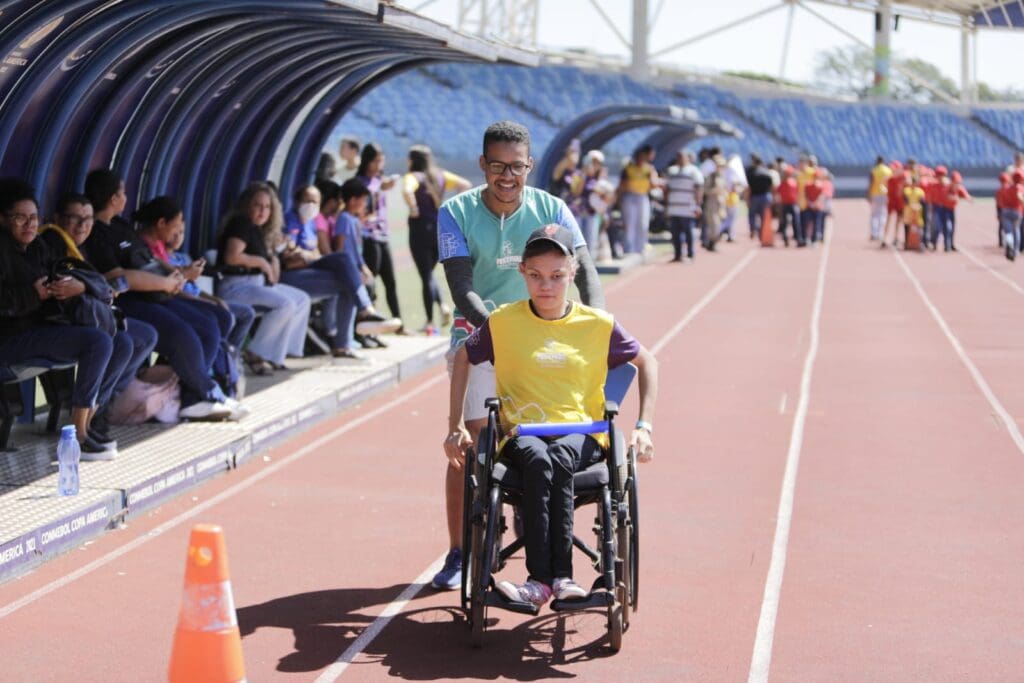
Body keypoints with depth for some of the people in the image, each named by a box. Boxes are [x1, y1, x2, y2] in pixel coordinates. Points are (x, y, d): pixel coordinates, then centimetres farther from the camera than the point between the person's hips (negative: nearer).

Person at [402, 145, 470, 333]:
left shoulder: (413, 177, -10)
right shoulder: (441, 175, 7)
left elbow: (407, 191, -32)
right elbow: (466, 185, 8)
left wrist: (413, 209, -18)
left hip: (421, 228, -5)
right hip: (440, 228, 5)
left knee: (426, 276, 0)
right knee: (429, 273, 21)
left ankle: (430, 322, 2)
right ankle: (442, 305, -1)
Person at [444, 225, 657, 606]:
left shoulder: (598, 325, 4)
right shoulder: (503, 322, 3)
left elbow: (646, 362, 17)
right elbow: (463, 357, 19)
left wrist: (644, 427, 7)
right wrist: (455, 426, 13)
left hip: (582, 436, 0)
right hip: (521, 434, 0)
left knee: (558, 457, -38)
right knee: (538, 459, -38)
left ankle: (544, 581, -40)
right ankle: (558, 576, -40)